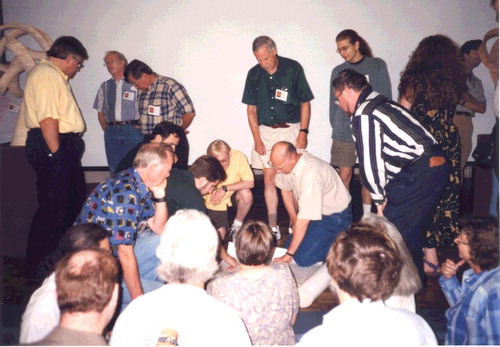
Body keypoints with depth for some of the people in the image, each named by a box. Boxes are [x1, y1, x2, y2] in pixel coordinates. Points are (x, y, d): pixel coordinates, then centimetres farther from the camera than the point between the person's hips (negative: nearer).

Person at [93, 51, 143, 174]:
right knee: (115, 169, 8)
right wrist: (106, 129, 6)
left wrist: (138, 127, -8)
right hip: (111, 132, 4)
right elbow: (100, 112, 18)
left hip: (133, 130, -4)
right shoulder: (105, 86, 14)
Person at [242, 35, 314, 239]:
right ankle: (273, 227, 10)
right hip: (265, 131, 3)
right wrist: (257, 139, 1)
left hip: (291, 129, -2)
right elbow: (251, 109, 8)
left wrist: (303, 131, -7)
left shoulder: (293, 68, -4)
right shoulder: (254, 74, 4)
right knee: (269, 179, 3)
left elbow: (305, 103, 1)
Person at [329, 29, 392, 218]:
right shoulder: (338, 71, 10)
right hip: (344, 131, 1)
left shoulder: (377, 66, 4)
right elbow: (333, 102, 13)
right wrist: (335, 126, 3)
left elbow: (386, 97, 3)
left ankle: (367, 216, 19)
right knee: (344, 176, -1)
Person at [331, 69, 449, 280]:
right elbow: (379, 157, 19)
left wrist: (379, 199, 0)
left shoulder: (364, 114, -10)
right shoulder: (381, 103, 21)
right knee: (414, 228, 20)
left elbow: (370, 161, -12)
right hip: (436, 165, 10)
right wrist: (384, 195, 17)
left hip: (417, 173, -10)